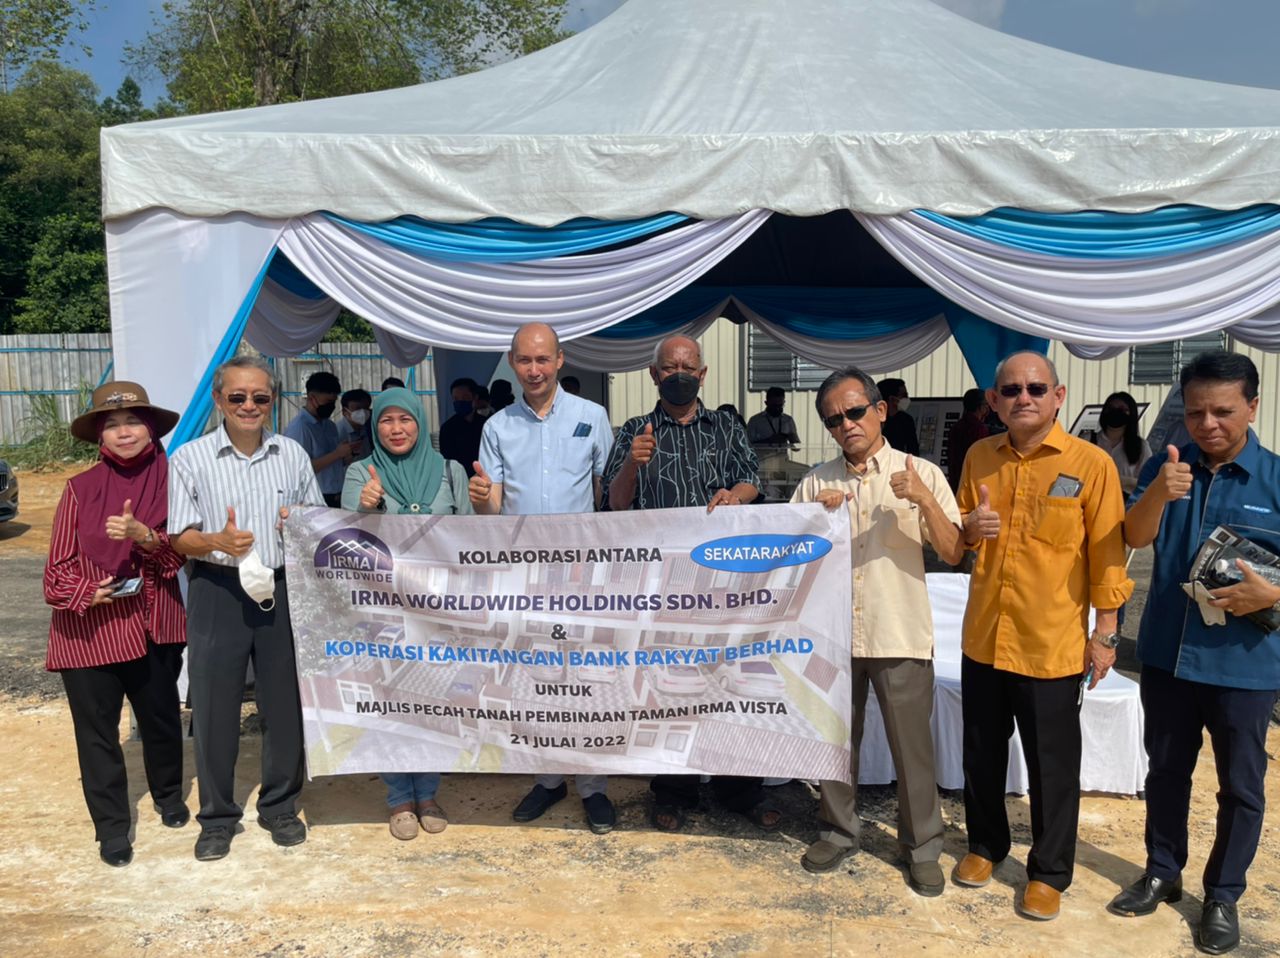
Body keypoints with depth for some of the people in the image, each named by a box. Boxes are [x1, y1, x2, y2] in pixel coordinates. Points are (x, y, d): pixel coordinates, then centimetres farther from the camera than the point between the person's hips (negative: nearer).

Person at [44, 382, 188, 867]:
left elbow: (182, 550, -6)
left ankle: (168, 795, 42)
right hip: (88, 630, 0)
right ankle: (111, 828, 22)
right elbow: (58, 565, -1)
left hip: (153, 624, 1)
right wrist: (85, 591, -19)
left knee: (161, 717, 16)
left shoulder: (170, 479, -3)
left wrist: (144, 536, -24)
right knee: (97, 732, 7)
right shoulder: (80, 488, -4)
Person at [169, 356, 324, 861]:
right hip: (218, 591, -2)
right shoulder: (190, 458, -2)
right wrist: (219, 542, -24)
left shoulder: (292, 454, 5)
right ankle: (217, 817, 24)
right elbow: (180, 537, -3)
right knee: (214, 705, 5)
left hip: (282, 588, 2)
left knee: (285, 701, 9)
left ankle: (280, 806, 28)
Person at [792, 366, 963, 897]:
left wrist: (925, 501, -22)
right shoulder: (817, 482, 4)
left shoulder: (921, 473, -2)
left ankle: (922, 847, 27)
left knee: (913, 747, 7)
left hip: (900, 637, -2)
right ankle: (838, 832, 35)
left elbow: (953, 553, -7)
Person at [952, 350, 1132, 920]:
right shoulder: (979, 457, 4)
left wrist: (1105, 631, -6)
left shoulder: (1091, 463, -9)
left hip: (1053, 644, -4)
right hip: (983, 637, 4)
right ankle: (985, 845, 38)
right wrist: (970, 526, -8)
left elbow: (1106, 552, -6)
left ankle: (1049, 872, 28)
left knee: (1052, 766, 9)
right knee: (982, 754, 17)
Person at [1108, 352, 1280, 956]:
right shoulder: (1166, 466, -2)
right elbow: (1135, 537, -14)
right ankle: (1162, 873, 34)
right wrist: (1158, 493, -33)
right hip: (1167, 653, 2)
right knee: (1165, 771, 17)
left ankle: (1223, 896, 29)